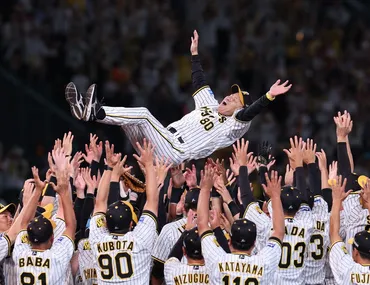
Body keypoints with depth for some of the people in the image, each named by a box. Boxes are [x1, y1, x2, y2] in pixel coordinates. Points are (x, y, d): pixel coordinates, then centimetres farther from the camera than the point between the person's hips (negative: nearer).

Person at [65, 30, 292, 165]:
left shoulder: (234, 125, 2)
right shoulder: (210, 105, 25)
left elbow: (250, 113, -17)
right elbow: (200, 82, 32)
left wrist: (269, 97, -33)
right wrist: (195, 53, 34)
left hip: (175, 154, -8)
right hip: (161, 149, 8)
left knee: (143, 115, -24)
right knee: (133, 116, -7)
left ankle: (95, 112, -34)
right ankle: (87, 110, -21)